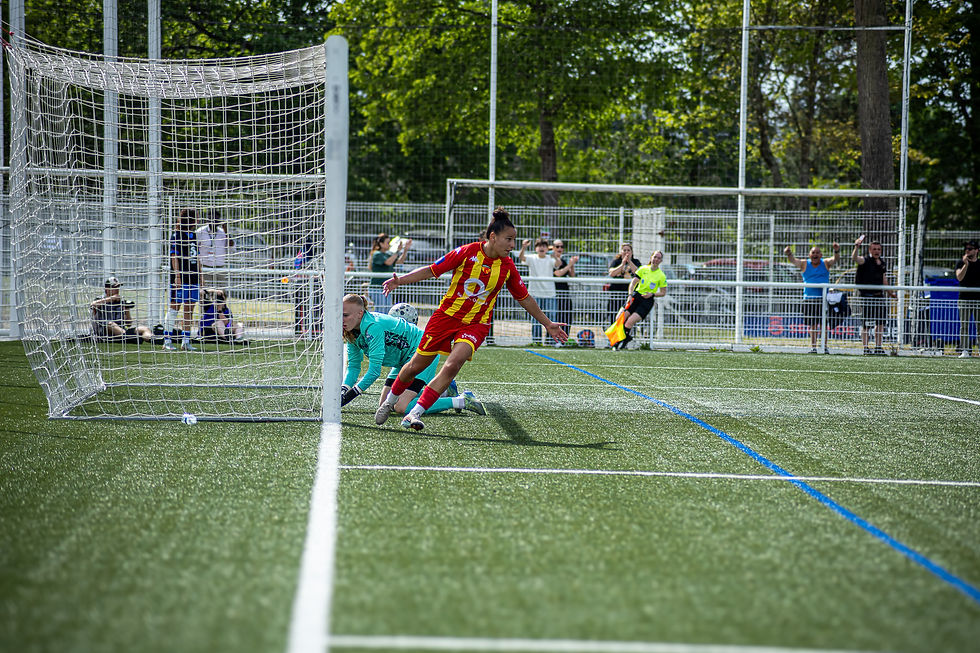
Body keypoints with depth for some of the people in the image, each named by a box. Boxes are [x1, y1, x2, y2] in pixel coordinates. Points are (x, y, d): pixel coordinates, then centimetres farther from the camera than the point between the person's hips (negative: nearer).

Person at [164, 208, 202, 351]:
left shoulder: (194, 236, 17)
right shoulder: (177, 235, -5)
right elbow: (174, 257, -11)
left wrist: (200, 277, 18)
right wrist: (177, 276, -18)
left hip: (193, 278, 7)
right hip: (180, 279, -7)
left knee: (189, 310, 7)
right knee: (175, 308, -7)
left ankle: (186, 341, 10)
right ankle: (167, 340, -4)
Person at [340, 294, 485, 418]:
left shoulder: (373, 327, -29)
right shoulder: (352, 333, -2)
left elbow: (374, 371, -31)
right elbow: (353, 367, 5)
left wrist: (348, 396, -29)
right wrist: (342, 392, -13)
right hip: (404, 360, 10)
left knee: (401, 407, -22)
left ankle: (461, 401, -14)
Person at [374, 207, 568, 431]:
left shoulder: (508, 266, -3)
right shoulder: (468, 252, -12)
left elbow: (524, 299, 11)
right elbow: (432, 270, -6)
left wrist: (548, 324, 15)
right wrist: (400, 280, -16)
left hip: (476, 324, 1)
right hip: (447, 316, -1)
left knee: (452, 366, -24)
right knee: (415, 366, 8)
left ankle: (414, 414, -19)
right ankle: (389, 402, 36)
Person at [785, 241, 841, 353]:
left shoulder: (826, 263, 7)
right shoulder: (805, 264, 7)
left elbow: (835, 259, -8)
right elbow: (794, 261, -7)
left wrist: (837, 251, -31)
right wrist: (789, 254, -29)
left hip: (824, 298, -1)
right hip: (809, 298, 1)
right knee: (813, 325, 4)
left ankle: (825, 347, 1)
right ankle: (813, 346, 9)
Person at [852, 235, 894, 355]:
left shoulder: (882, 262, 14)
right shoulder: (865, 261, -6)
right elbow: (854, 258, -28)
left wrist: (890, 292, 27)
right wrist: (856, 248, -45)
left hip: (879, 295, 7)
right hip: (866, 296, -7)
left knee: (880, 322, 8)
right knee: (866, 324, -5)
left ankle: (878, 347, 16)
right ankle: (865, 348, 0)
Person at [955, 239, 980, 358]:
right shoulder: (960, 263, 5)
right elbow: (959, 277, -11)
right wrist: (966, 264, -20)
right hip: (964, 299, -1)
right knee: (964, 326, -4)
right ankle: (964, 351, -4)